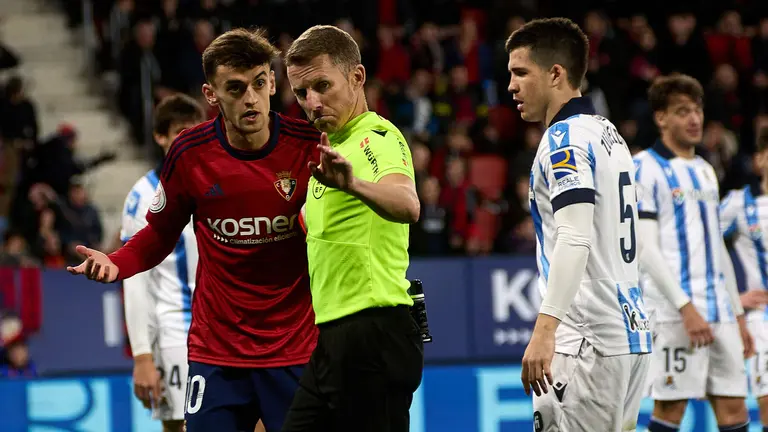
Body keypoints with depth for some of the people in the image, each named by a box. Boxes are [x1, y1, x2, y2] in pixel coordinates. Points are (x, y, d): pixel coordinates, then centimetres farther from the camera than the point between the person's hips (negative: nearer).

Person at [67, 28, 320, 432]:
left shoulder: (310, 145, -10)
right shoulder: (189, 153, -5)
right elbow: (159, 235, 8)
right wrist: (115, 263, -10)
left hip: (297, 352, -1)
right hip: (216, 353, 1)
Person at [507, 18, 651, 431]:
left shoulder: (565, 138, -11)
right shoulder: (609, 134, 19)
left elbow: (576, 239, -23)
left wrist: (545, 328, -31)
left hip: (588, 342, -10)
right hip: (631, 331, 10)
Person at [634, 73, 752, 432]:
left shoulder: (705, 171, 20)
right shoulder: (645, 168, -4)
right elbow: (646, 249, -12)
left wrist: (737, 314, 19)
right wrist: (686, 307, -19)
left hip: (719, 313, 7)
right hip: (673, 313, -7)